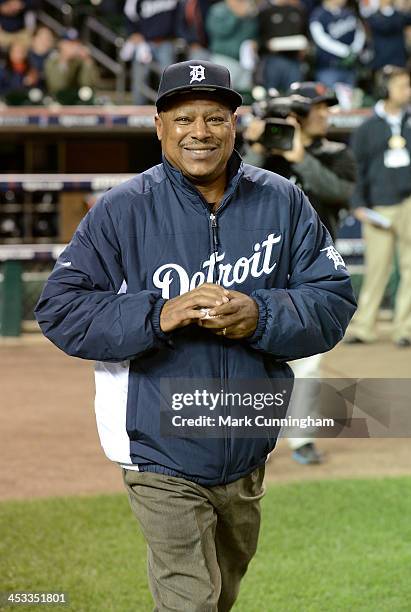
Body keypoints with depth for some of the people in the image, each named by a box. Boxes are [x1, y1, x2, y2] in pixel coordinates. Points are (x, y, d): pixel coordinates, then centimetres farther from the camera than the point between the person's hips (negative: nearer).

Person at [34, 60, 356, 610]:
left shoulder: (282, 202, -2)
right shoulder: (121, 211, -9)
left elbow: (334, 301, -4)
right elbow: (59, 309, -12)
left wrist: (260, 316, -24)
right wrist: (158, 316, -26)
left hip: (249, 451, 4)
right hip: (163, 458, -4)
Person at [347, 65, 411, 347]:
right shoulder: (367, 128, 8)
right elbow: (358, 169, 10)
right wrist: (359, 205, 2)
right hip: (379, 206, 0)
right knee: (376, 268, -1)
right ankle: (364, 326, 5)